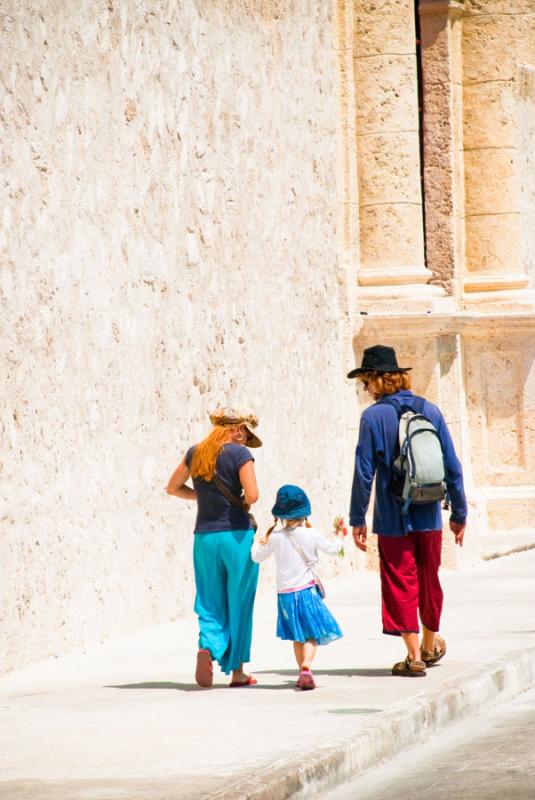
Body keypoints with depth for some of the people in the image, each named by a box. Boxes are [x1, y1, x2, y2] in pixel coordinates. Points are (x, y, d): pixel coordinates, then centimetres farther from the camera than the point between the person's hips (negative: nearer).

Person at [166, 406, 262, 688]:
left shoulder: (195, 453, 7)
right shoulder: (239, 454, -10)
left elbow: (173, 488, 18)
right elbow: (252, 495, -18)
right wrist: (243, 504, 3)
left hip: (204, 536, 4)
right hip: (236, 536, -4)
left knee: (210, 603, 10)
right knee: (238, 604, 8)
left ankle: (207, 647, -19)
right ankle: (237, 671, 13)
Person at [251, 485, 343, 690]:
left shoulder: (275, 537, -4)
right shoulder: (311, 535, -7)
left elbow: (257, 557, 8)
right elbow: (331, 548, 7)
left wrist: (258, 543, 30)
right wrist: (339, 540, 29)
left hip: (285, 593, 3)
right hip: (306, 589, -3)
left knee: (297, 635, 17)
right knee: (312, 635, -3)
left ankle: (302, 672, 20)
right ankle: (306, 668, -24)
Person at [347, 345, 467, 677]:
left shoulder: (374, 417, -9)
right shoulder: (430, 410, 2)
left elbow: (364, 472, -10)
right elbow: (452, 466, 4)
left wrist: (358, 519, -2)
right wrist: (459, 513, 12)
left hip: (393, 519, -4)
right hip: (429, 517, 4)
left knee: (401, 584, 3)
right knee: (429, 581, 18)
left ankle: (414, 656, 0)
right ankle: (430, 646, 35)